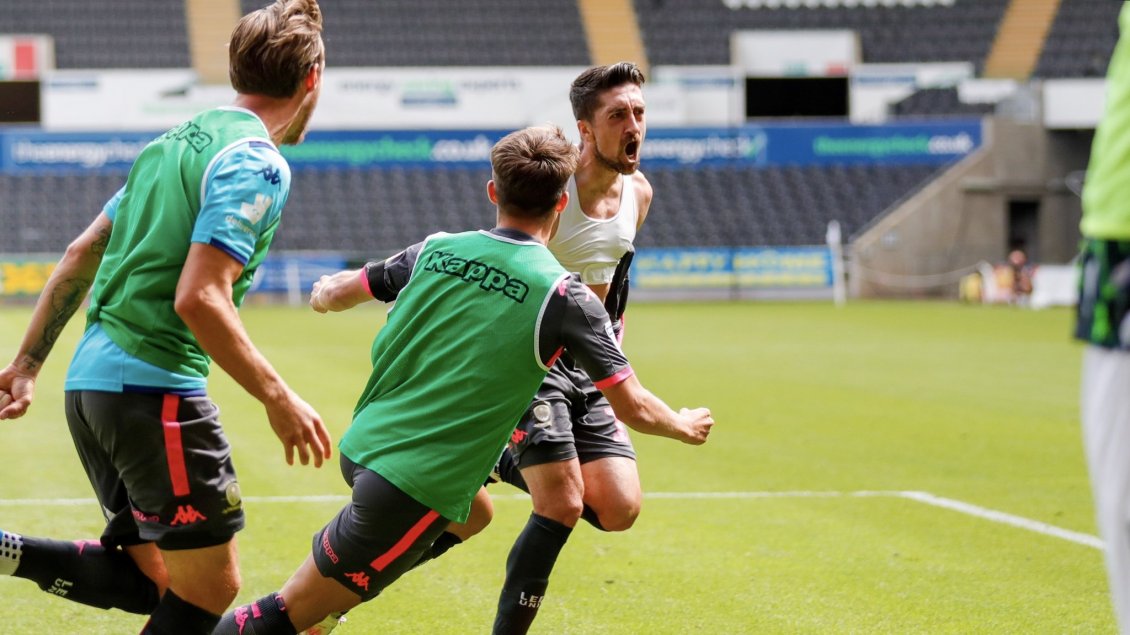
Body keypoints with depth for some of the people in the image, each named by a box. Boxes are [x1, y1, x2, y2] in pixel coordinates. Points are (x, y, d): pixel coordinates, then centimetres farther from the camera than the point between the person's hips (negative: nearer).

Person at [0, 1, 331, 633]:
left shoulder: (176, 142, 16)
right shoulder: (257, 162, -11)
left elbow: (81, 254, 19)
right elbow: (199, 298, -21)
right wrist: (279, 398, -16)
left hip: (90, 383, 9)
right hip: (156, 389, -9)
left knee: (153, 580, 14)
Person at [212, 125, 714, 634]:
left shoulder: (436, 250, 3)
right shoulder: (565, 297, -11)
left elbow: (337, 292, 17)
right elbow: (633, 407, -5)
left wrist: (323, 294, 42)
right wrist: (685, 426, 17)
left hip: (362, 448, 6)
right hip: (417, 490, -6)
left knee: (471, 514, 33)